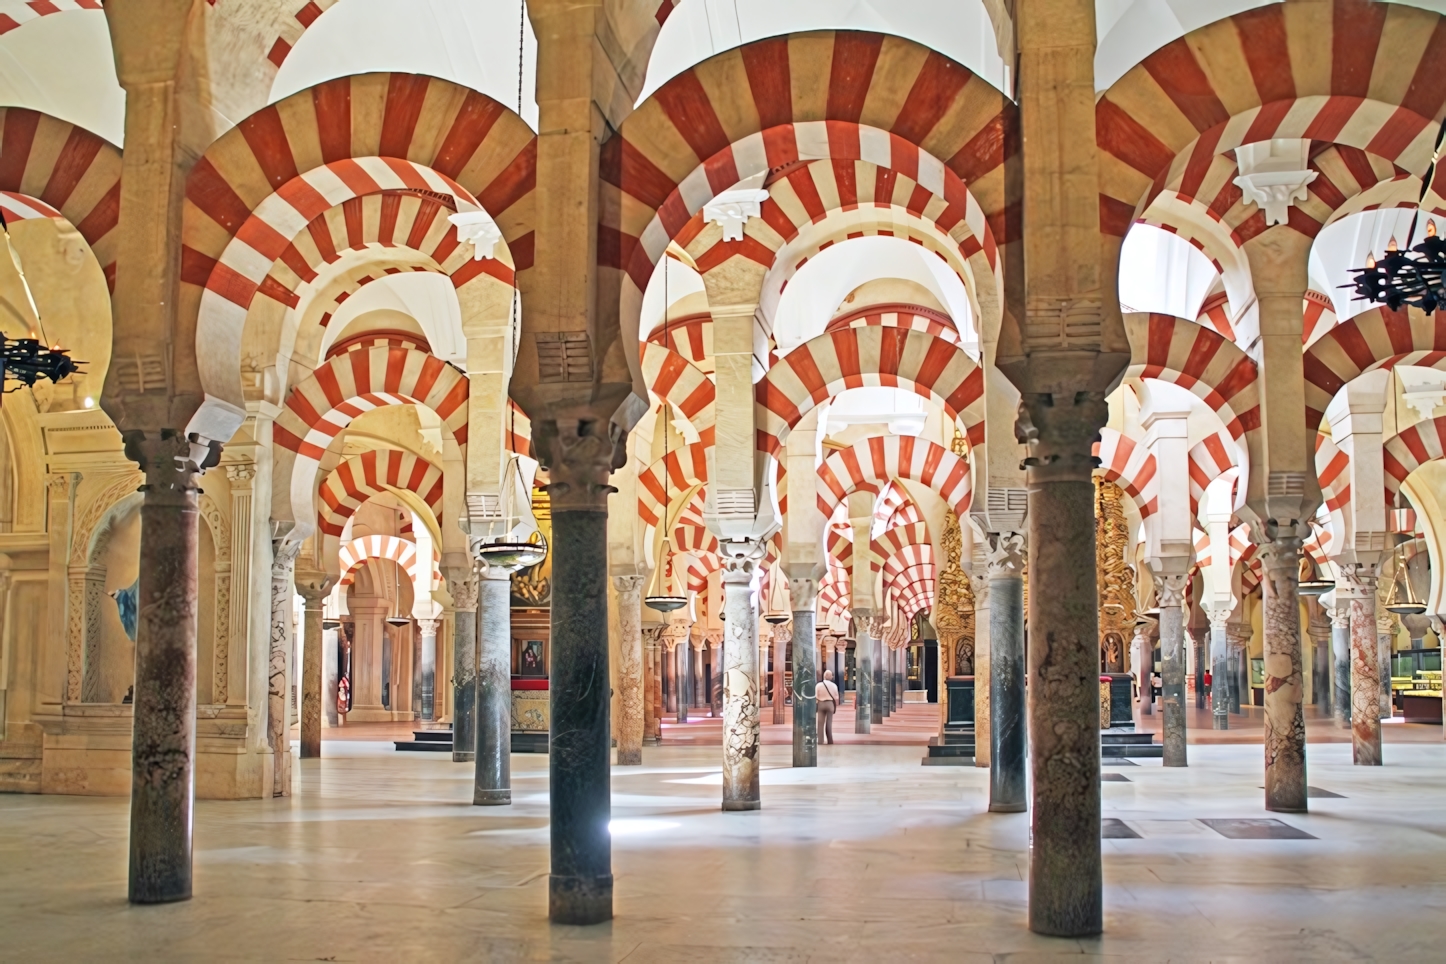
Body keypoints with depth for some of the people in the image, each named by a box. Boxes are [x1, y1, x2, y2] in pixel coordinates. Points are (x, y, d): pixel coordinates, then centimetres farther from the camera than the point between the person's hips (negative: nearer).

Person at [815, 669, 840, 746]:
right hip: (830, 703, 1)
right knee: (829, 723, 7)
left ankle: (820, 740, 3)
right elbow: (836, 698, 1)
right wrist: (836, 706, 14)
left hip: (821, 704, -1)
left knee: (821, 723, 5)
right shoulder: (833, 686, -4)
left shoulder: (818, 685, -7)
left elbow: (816, 697, -6)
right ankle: (830, 741, 9)